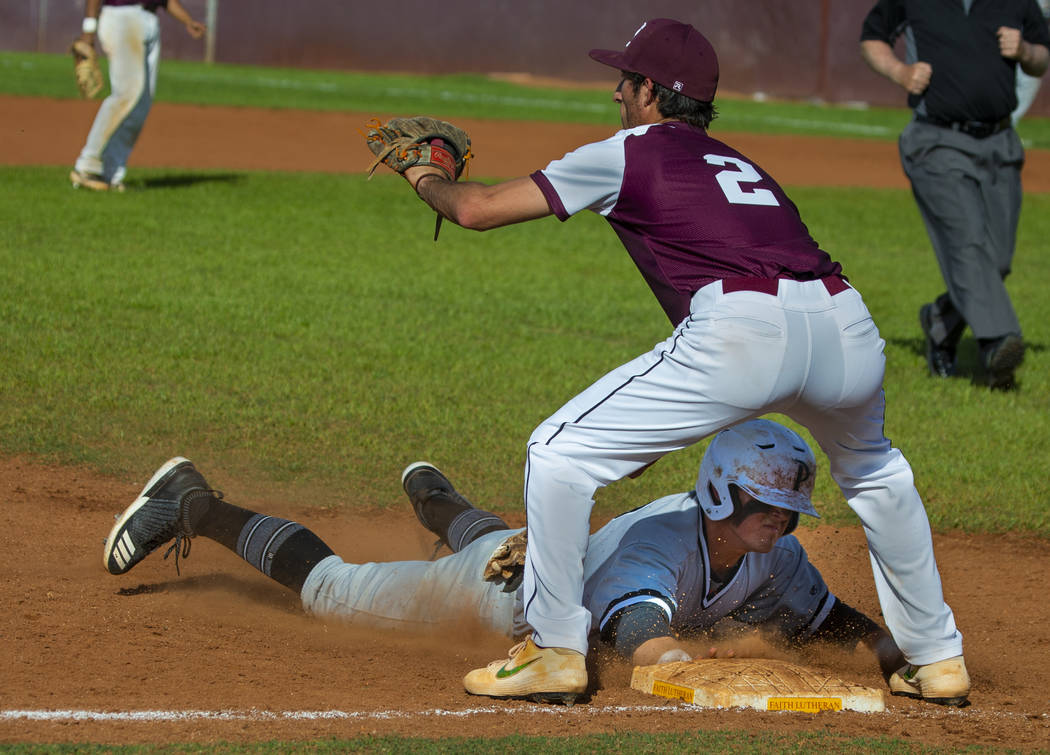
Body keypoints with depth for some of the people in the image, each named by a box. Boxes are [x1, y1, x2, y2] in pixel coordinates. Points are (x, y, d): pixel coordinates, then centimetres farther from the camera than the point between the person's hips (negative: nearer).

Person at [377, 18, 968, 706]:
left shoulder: (627, 153, 16)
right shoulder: (736, 163, 35)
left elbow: (478, 209, 16)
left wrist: (426, 178, 40)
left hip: (742, 328, -7)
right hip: (847, 323, 7)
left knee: (558, 454, 6)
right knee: (874, 470, 37)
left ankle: (557, 651, 10)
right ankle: (939, 660, 35)